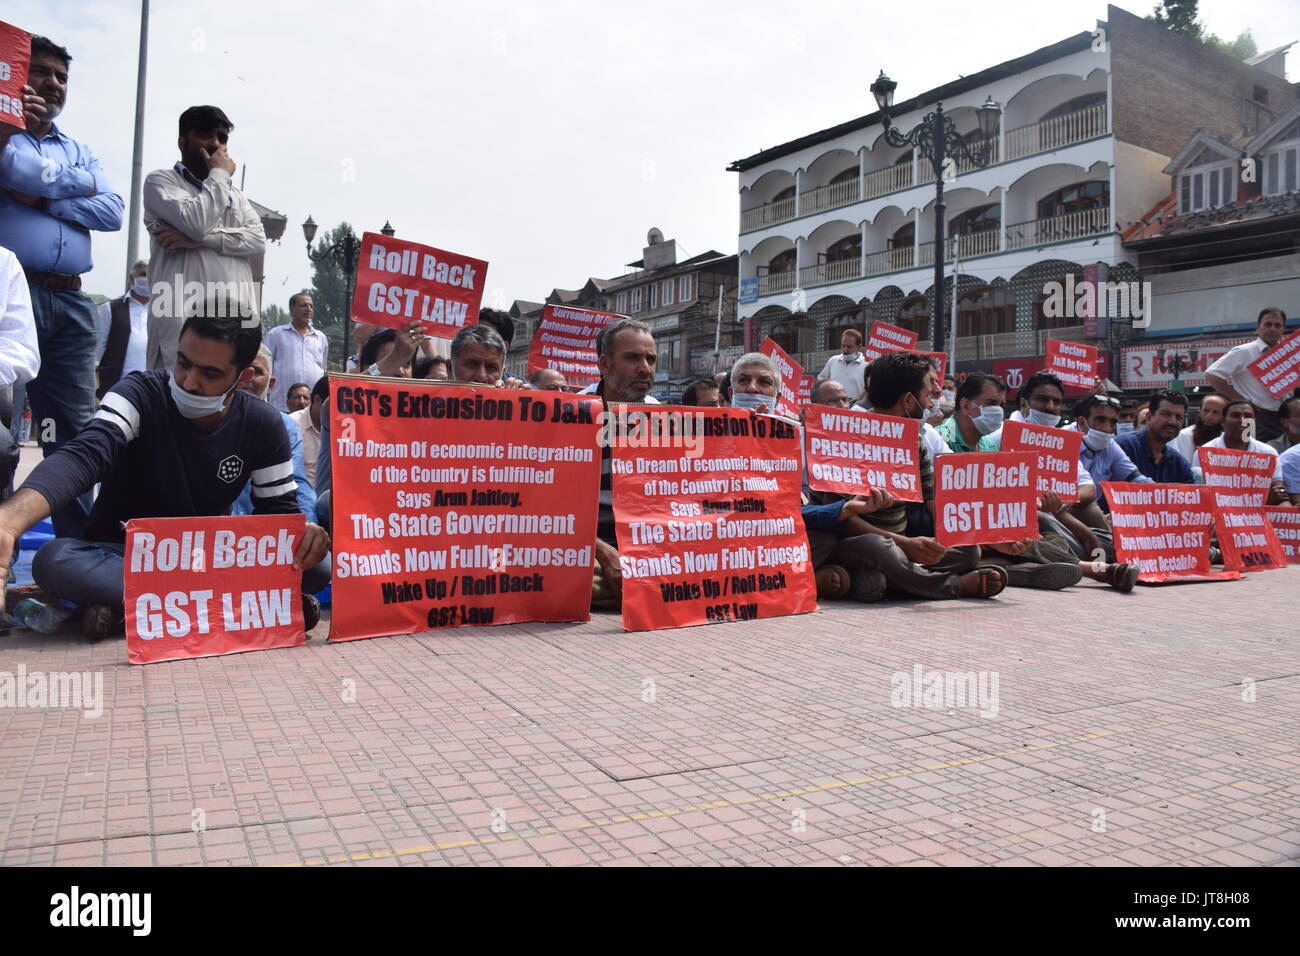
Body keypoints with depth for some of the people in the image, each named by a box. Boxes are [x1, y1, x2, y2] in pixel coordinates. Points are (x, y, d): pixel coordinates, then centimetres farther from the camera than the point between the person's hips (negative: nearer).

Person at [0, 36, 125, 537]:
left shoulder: (80, 152, 24)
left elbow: (112, 212, 7)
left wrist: (45, 200, -3)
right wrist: (77, 183, 2)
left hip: (70, 302, 4)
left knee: (74, 428, 2)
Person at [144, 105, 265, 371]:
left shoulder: (235, 192, 28)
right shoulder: (161, 181, 13)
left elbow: (258, 240, 9)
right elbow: (196, 222, -7)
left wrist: (201, 239, -4)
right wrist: (219, 175, 7)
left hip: (238, 315, 5)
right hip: (183, 313, -4)